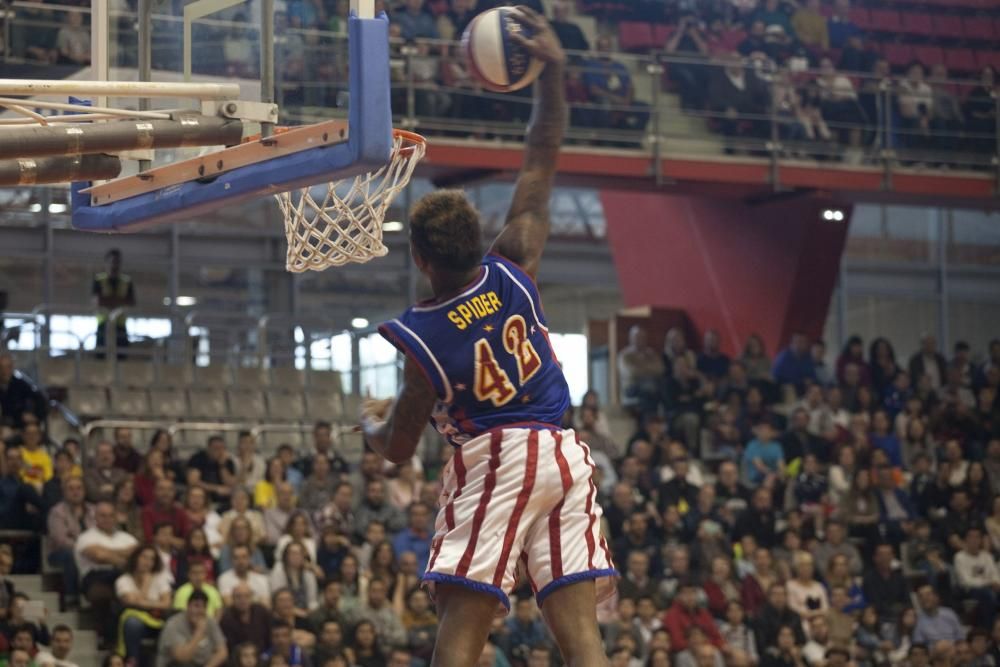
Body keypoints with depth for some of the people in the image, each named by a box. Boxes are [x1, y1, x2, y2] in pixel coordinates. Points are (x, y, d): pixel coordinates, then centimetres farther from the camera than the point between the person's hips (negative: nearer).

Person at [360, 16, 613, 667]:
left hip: (494, 463, -5)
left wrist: (372, 421, 24)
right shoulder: (513, 271, 1)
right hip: (566, 453, 5)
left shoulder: (420, 335, -8)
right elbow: (542, 166, 9)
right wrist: (553, 72, 10)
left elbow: (399, 448, 1)